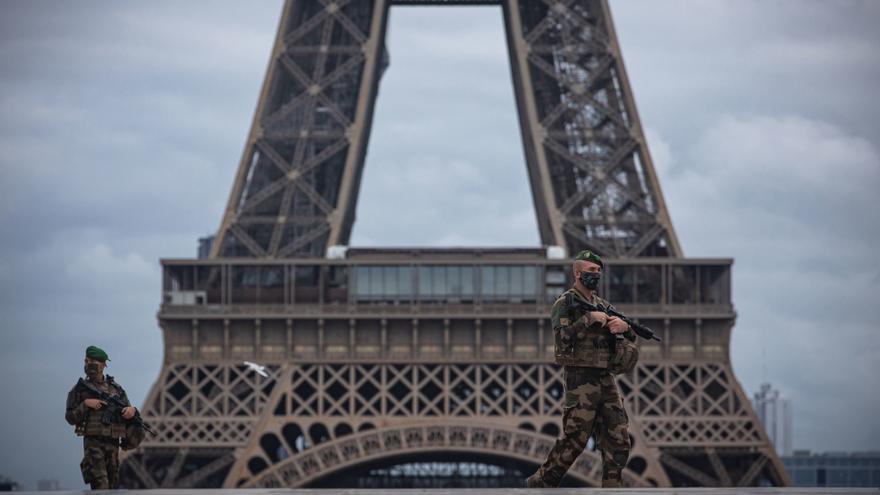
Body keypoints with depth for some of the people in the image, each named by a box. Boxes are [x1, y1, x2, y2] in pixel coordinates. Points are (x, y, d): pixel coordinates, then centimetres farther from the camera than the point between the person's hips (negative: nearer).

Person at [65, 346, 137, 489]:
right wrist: (85, 404, -12)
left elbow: (127, 410, 17)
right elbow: (70, 417, 3)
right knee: (101, 485, -17)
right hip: (93, 443, -4)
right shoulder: (80, 389, 5)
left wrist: (131, 410, -7)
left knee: (113, 486, 7)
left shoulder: (116, 388, 13)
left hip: (113, 443, 4)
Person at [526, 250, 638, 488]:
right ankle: (539, 483, 7)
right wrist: (588, 320, -19)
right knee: (574, 440, -7)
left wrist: (624, 326, -4)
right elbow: (562, 337, -16)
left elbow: (630, 338, 18)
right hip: (580, 379, -7)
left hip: (606, 379, 7)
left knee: (618, 441, 1)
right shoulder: (565, 303, -2)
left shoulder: (603, 305, 18)